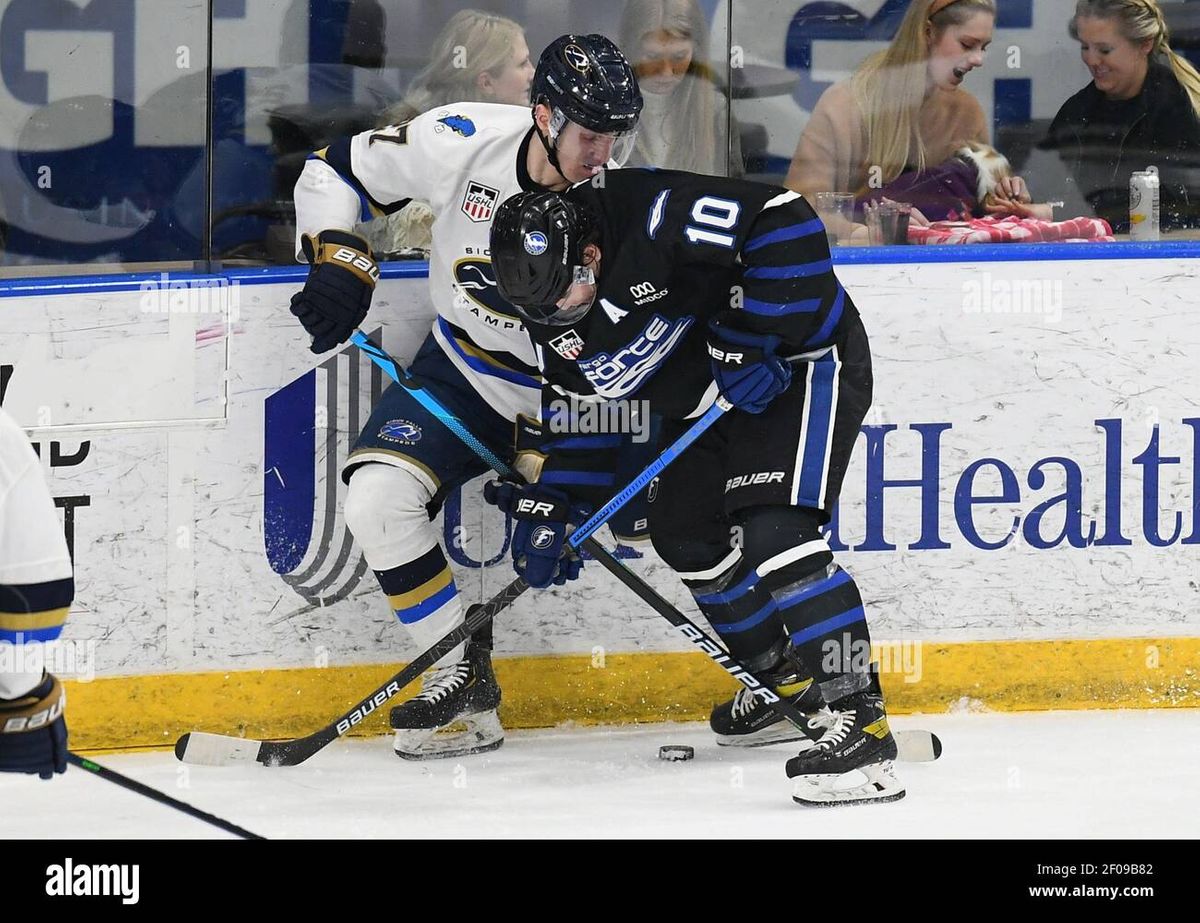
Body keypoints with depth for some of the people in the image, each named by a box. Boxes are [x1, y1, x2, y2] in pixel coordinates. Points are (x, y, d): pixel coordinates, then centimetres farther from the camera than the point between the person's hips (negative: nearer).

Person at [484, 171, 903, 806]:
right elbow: (581, 414, 9)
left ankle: (857, 718, -28)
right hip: (706, 400, 10)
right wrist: (548, 511, 0)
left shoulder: (656, 219, -31)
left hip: (802, 356, -10)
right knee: (683, 535, 12)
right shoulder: (554, 313, -3)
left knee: (773, 530, -23)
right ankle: (790, 684, 32)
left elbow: (785, 224, -34)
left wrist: (744, 342, -30)